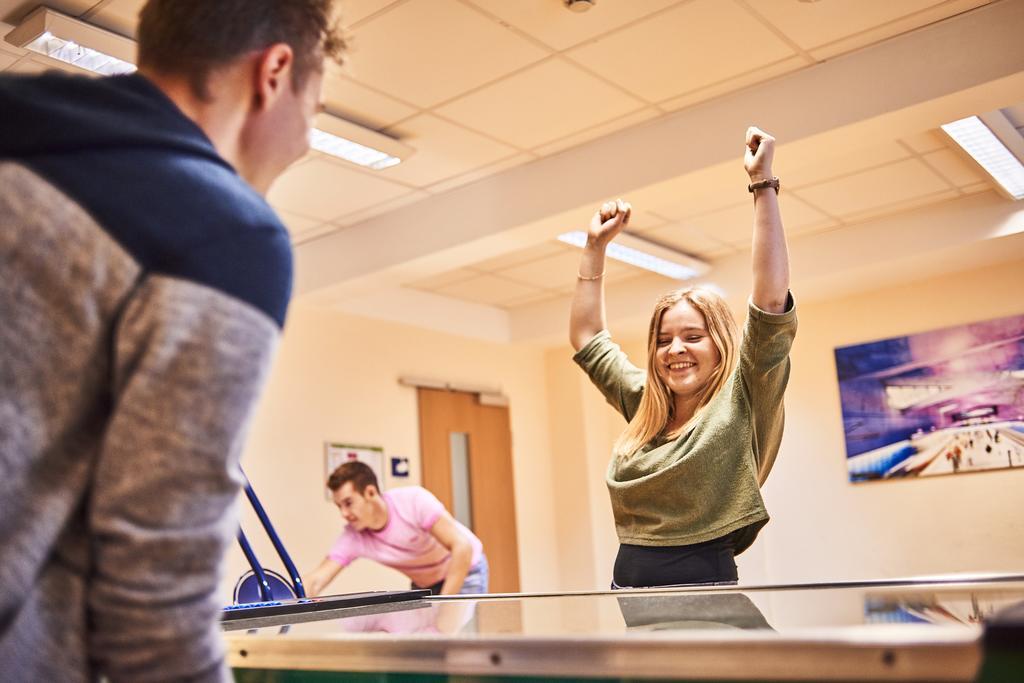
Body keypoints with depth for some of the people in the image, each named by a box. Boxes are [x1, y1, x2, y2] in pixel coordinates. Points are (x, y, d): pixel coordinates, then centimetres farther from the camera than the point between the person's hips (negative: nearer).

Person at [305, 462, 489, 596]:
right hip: (424, 585, 4)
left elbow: (462, 546, -34)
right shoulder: (353, 538, -20)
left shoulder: (415, 500, -33)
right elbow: (314, 582, -22)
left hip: (464, 571, -4)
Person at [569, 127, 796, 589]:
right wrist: (595, 247, 19)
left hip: (704, 588, -5)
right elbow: (586, 336, 22)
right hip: (626, 583, 5)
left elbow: (771, 302, -14)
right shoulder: (644, 404, 12)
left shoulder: (741, 401, -3)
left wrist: (763, 184, -14)